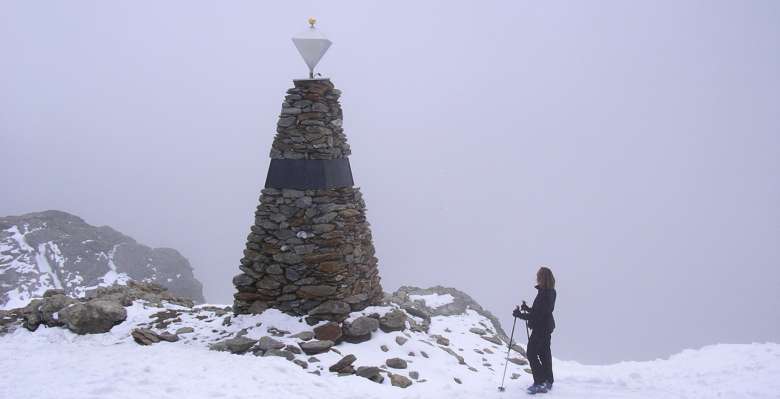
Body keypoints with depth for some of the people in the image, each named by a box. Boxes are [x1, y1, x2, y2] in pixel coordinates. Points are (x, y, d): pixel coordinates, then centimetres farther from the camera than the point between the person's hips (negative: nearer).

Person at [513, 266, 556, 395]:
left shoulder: (543, 294, -26)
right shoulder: (551, 292, 5)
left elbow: (536, 315, -26)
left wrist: (520, 314, -19)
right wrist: (528, 309, 12)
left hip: (540, 328, -10)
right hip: (547, 327, 10)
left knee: (531, 353, -5)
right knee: (544, 353, 20)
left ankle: (540, 383, -7)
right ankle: (548, 381, 29)